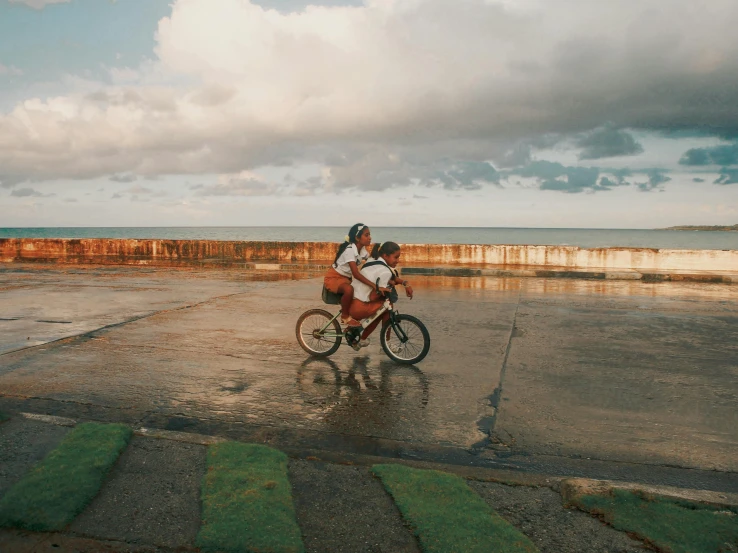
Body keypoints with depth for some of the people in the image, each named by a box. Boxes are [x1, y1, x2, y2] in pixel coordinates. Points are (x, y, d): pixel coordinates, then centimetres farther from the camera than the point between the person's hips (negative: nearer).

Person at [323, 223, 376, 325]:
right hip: (333, 278, -9)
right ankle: (345, 316, -14)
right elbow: (356, 274, -36)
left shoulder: (362, 250, -2)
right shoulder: (350, 249, -28)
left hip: (346, 278, 9)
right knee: (349, 290, -38)